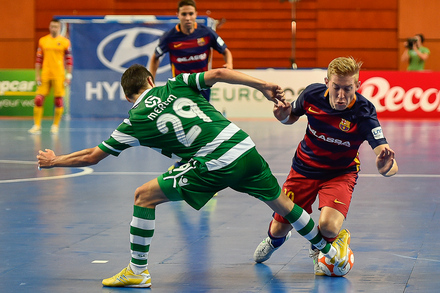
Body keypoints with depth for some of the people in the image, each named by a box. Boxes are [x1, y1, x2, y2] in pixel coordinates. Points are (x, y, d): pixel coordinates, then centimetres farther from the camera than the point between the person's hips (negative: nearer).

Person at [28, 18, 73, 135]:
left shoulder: (65, 42, 1)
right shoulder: (42, 41, 9)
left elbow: (69, 59, 2)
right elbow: (38, 59, 10)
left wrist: (68, 75, -3)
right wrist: (37, 75, 5)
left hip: (59, 76, -2)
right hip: (45, 75, 2)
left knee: (58, 100, -2)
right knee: (39, 99, -4)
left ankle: (55, 125, 11)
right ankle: (37, 126, 1)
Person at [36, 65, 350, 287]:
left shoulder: (135, 121, 6)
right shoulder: (175, 86, 15)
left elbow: (92, 156, 11)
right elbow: (218, 74, 1)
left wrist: (54, 161, 25)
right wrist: (263, 85, 3)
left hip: (213, 167, -5)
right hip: (245, 148, 5)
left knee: (144, 196, 7)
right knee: (281, 201, 25)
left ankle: (138, 271, 10)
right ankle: (332, 252, 39)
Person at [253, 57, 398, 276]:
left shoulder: (363, 113, -31)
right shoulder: (312, 94, -21)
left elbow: (390, 164, -39)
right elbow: (292, 117, 4)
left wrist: (385, 165, -64)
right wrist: (284, 116, -20)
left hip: (340, 173, -3)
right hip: (305, 168, 3)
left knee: (328, 226, -28)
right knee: (279, 229, 8)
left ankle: (319, 249, 13)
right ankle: (275, 239, 51)